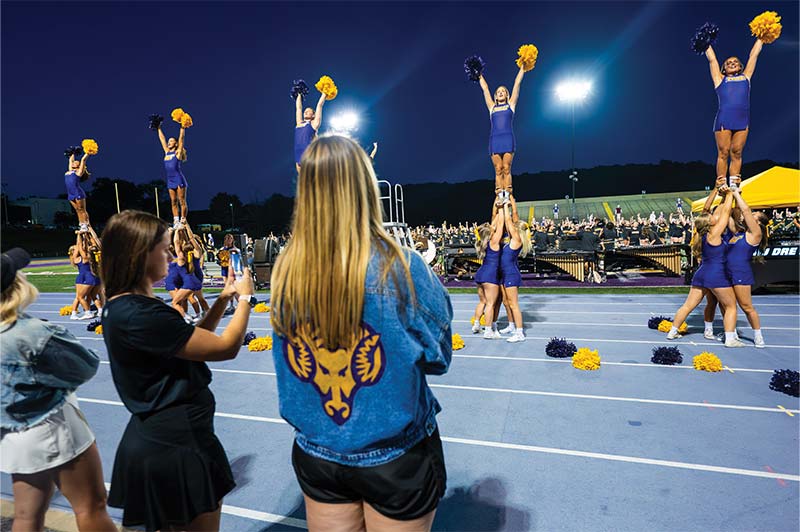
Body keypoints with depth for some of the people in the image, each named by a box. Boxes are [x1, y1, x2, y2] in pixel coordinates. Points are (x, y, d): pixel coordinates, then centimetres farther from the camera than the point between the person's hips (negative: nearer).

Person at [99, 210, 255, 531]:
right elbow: (225, 348, -24)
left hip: (157, 436, 10)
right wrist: (245, 297, -9)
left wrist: (223, 299, 3)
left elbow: (194, 339, 11)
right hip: (177, 444, -10)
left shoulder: (121, 306, 4)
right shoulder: (139, 315, -28)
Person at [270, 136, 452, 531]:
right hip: (395, 456, -2)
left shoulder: (285, 271, -12)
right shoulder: (399, 267, -23)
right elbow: (437, 357, -9)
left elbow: (289, 357, 3)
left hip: (315, 454, 3)